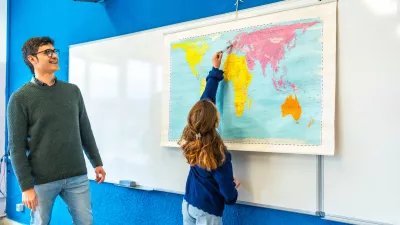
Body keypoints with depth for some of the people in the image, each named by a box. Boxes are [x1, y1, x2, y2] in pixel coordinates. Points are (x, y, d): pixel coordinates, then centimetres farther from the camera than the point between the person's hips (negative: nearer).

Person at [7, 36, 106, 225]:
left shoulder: (73, 91, 7)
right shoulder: (20, 98, -6)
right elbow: (16, 146, -8)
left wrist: (97, 162, 13)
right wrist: (26, 186, -12)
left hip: (77, 176, 4)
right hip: (42, 180, -3)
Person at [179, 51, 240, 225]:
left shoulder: (191, 139, -9)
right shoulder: (219, 155, -26)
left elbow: (205, 100, 2)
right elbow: (227, 191, -15)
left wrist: (215, 70, 9)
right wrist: (233, 195, 9)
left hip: (188, 203, 6)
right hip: (207, 211, -6)